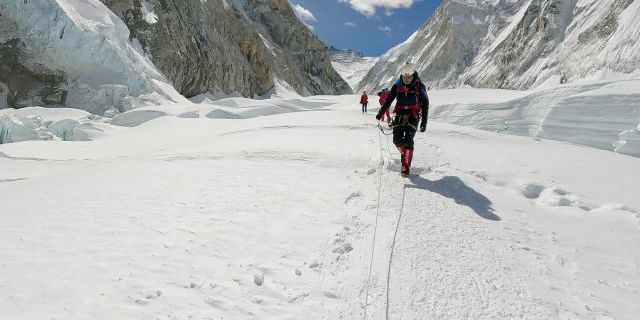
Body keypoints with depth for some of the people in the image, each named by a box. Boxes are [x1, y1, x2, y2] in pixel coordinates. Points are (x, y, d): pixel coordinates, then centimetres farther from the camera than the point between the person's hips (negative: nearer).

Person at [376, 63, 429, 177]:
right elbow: (388, 100, 6)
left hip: (413, 115, -3)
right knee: (397, 140, -6)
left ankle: (406, 167, -8)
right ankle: (404, 153, 27)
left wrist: (424, 121, -7)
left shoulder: (419, 86, -7)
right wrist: (381, 112, -6)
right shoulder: (397, 86, 0)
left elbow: (425, 104, -3)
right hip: (400, 114, 3)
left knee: (408, 141, -14)